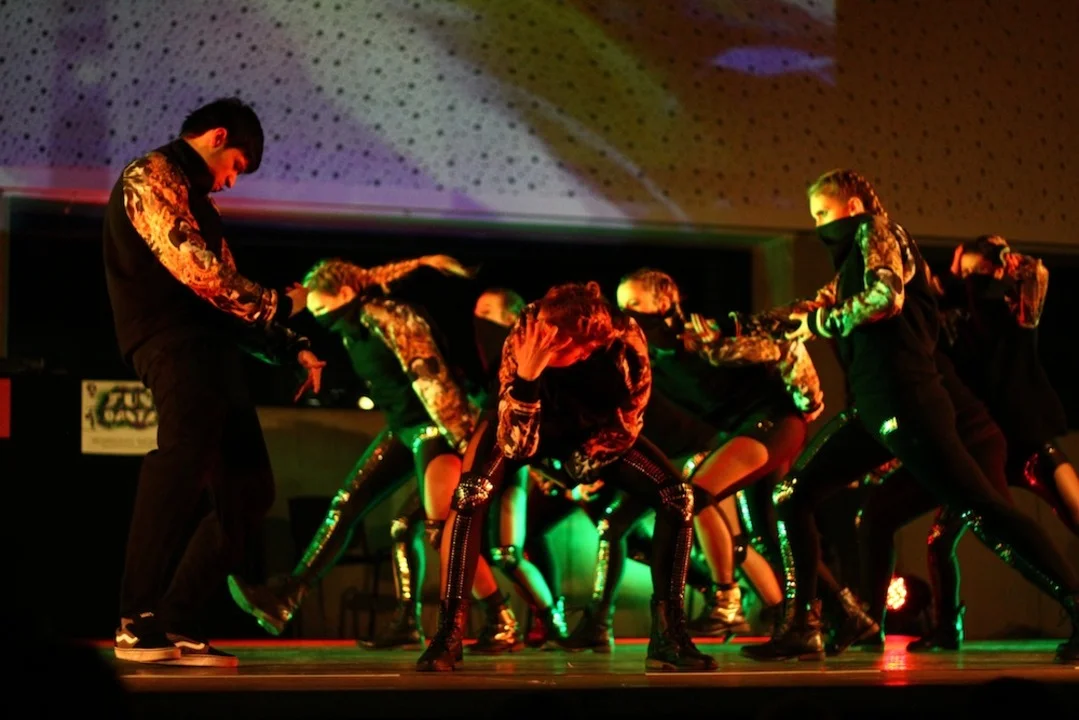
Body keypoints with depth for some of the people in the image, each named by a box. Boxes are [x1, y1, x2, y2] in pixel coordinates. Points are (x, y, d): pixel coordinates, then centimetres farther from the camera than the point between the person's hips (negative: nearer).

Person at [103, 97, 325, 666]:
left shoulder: (198, 202, 30)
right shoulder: (151, 177, 0)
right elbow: (191, 264, -14)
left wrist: (290, 350, 19)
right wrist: (276, 304, -2)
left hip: (214, 351, 10)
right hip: (175, 346, -10)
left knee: (249, 491, 6)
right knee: (185, 459, -29)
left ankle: (179, 624, 7)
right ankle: (138, 623, -33)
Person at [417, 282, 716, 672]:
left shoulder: (626, 343, -33)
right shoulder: (522, 341, -36)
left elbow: (625, 428, -15)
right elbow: (515, 445, -39)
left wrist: (582, 462, -13)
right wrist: (525, 377, -51)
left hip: (593, 434, 2)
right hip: (530, 426, -2)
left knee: (678, 497, -16)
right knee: (472, 492, -29)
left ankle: (667, 636, -8)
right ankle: (448, 633, -23)